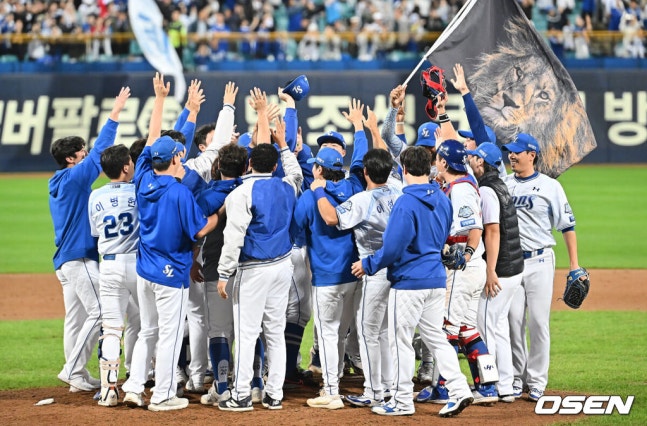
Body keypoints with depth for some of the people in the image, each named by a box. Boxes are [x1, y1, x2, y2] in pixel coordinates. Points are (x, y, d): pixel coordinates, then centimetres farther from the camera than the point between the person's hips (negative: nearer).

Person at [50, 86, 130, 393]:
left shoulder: (59, 184, 15)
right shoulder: (74, 178, -11)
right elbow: (99, 152, -13)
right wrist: (114, 114, -12)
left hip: (65, 259, 10)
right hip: (80, 258, -10)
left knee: (76, 318, 10)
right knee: (99, 312, -10)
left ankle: (77, 377, 12)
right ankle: (72, 370, -11)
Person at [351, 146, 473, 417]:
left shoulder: (406, 203, -18)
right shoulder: (443, 200, 6)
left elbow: (392, 248, -19)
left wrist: (368, 266, -5)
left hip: (408, 281, -7)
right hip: (436, 279, 7)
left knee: (401, 340, 3)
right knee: (436, 337, 13)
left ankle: (403, 401, 9)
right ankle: (459, 390, 3)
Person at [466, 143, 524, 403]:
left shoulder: (486, 190, -14)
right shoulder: (499, 187, 15)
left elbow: (493, 231, -20)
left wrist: (490, 271, -22)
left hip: (499, 272, -10)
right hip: (513, 269, 10)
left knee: (485, 326, -4)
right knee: (498, 325, 13)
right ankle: (505, 388, 15)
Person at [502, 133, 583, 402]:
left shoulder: (549, 186, 0)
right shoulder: (502, 184, 10)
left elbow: (567, 225, 0)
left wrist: (574, 265, -4)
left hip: (539, 261, -3)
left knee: (539, 321, -3)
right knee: (513, 319, 1)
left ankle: (536, 382, 3)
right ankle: (516, 378, 10)